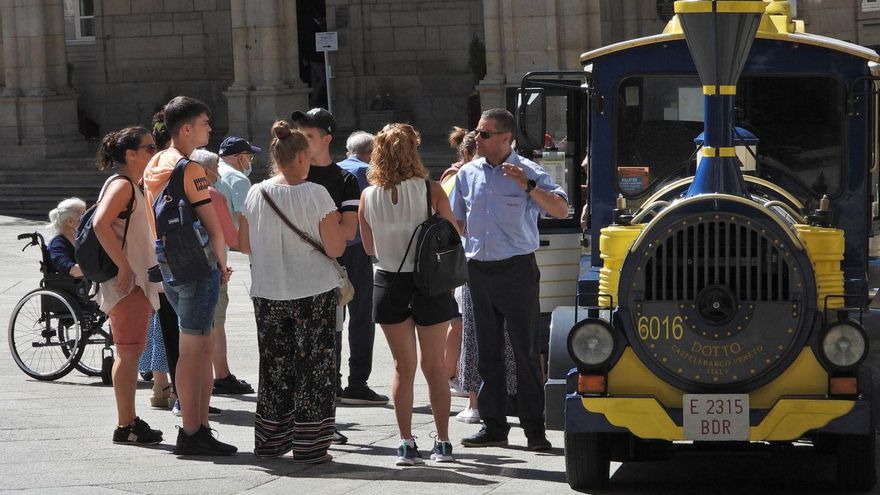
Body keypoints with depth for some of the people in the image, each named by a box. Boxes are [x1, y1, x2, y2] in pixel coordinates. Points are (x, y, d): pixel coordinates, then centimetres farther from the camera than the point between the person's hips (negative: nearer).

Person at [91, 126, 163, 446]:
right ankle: (125, 426, -6)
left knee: (130, 352, 12)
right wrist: (124, 268, -25)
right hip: (126, 284, -10)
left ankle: (130, 420, 18)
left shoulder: (134, 187, 17)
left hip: (138, 282, 10)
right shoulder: (121, 185, -13)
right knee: (129, 352, -8)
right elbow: (101, 224, -27)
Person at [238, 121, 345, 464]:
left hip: (267, 294, 4)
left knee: (274, 367, 14)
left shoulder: (256, 194, 1)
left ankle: (270, 442, 19)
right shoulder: (315, 194, -12)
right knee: (313, 368, 3)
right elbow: (335, 248, -12)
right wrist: (338, 226, 7)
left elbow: (244, 244, 9)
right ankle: (309, 447, 3)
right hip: (313, 293, -4)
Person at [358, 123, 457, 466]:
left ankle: (406, 444, 7)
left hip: (389, 284, 2)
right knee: (435, 366, 10)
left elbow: (369, 247, 7)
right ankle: (442, 442, 12)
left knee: (403, 366, 10)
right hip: (430, 283, -1)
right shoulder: (430, 190, -12)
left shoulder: (369, 196, -4)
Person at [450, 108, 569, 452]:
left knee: (525, 351, -3)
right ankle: (493, 426, 14)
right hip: (479, 270, 5)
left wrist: (528, 187, -24)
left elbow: (561, 210, -13)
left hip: (517, 271, -5)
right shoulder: (467, 174, 10)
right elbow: (454, 222, 18)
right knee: (488, 352, 8)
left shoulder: (528, 171, -3)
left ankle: (535, 429, 0)